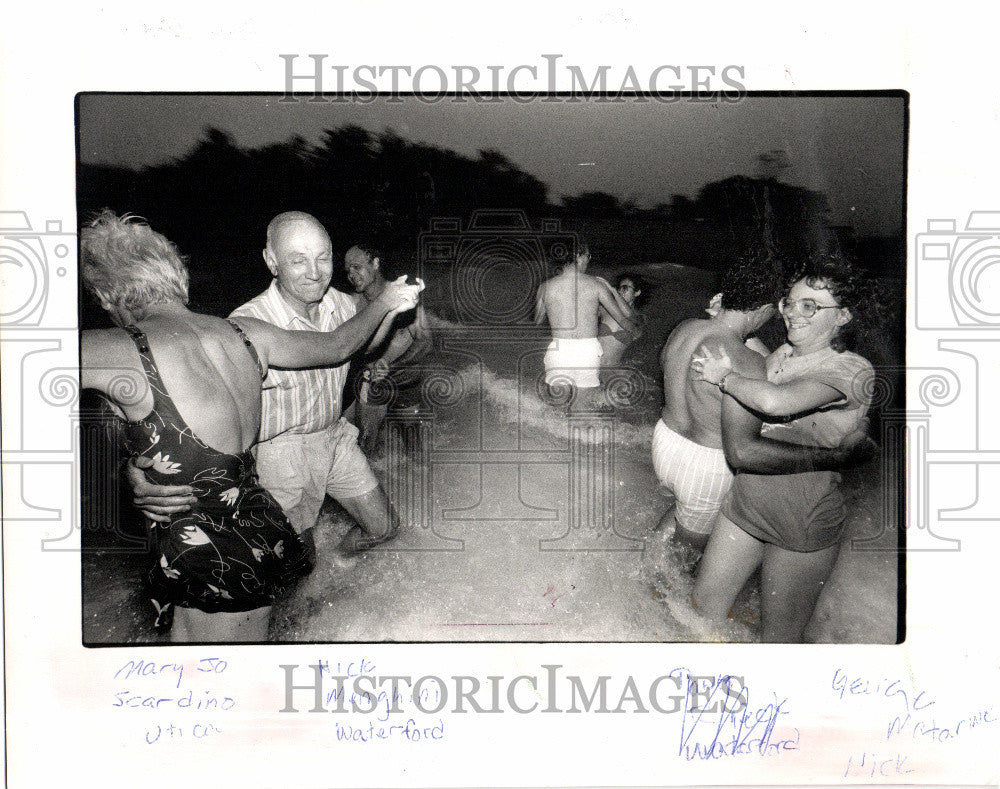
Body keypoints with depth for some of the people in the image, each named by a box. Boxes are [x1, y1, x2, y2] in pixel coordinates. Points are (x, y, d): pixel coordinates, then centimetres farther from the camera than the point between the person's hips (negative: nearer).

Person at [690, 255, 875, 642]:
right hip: (745, 504, 6)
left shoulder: (853, 371, -17)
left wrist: (725, 377, -17)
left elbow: (774, 400, -36)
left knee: (779, 635, 9)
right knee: (705, 604, 16)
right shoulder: (779, 356, 4)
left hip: (803, 526, -6)